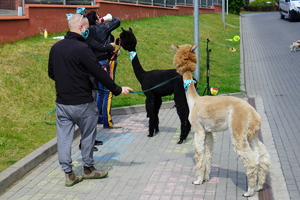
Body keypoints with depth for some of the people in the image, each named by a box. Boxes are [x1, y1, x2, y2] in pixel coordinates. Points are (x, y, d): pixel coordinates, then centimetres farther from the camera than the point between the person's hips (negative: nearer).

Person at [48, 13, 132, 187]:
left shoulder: (55, 48, 5)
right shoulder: (82, 48, -16)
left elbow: (51, 73, 16)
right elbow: (99, 73, -16)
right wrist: (117, 89, -8)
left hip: (62, 102, 6)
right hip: (82, 103, -6)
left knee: (64, 137, 7)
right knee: (88, 135, 13)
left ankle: (69, 174, 11)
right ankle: (88, 169, 27)